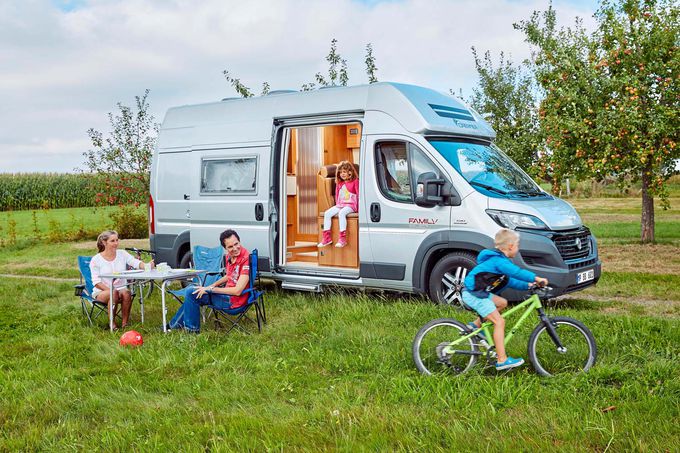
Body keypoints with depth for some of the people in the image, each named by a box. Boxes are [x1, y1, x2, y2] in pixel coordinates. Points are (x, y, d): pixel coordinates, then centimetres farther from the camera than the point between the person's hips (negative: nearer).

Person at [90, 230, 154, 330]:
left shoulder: (122, 254, 4)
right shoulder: (96, 260, -3)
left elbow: (135, 262, -11)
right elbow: (96, 281, -8)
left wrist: (146, 266, -34)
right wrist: (110, 290, -22)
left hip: (121, 288, 2)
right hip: (101, 291, -2)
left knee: (126, 293, -32)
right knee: (114, 293, -35)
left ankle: (125, 323, -18)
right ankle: (112, 323, -19)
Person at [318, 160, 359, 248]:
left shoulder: (355, 182, -3)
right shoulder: (339, 183, 15)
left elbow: (359, 195, -5)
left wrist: (358, 208, -9)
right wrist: (337, 205, 15)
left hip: (350, 205, -7)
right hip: (340, 205, 7)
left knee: (341, 213, -36)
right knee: (327, 213, -14)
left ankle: (342, 238, -36)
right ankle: (326, 237, -12)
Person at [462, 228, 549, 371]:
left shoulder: (497, 259, 17)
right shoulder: (499, 261, -15)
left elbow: (508, 280, 23)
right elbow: (517, 272, -28)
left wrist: (527, 285, 17)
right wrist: (536, 278, -25)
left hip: (477, 292, 10)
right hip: (473, 294, -10)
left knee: (502, 303, 22)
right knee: (499, 322, -10)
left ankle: (476, 325, 19)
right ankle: (502, 360, -10)